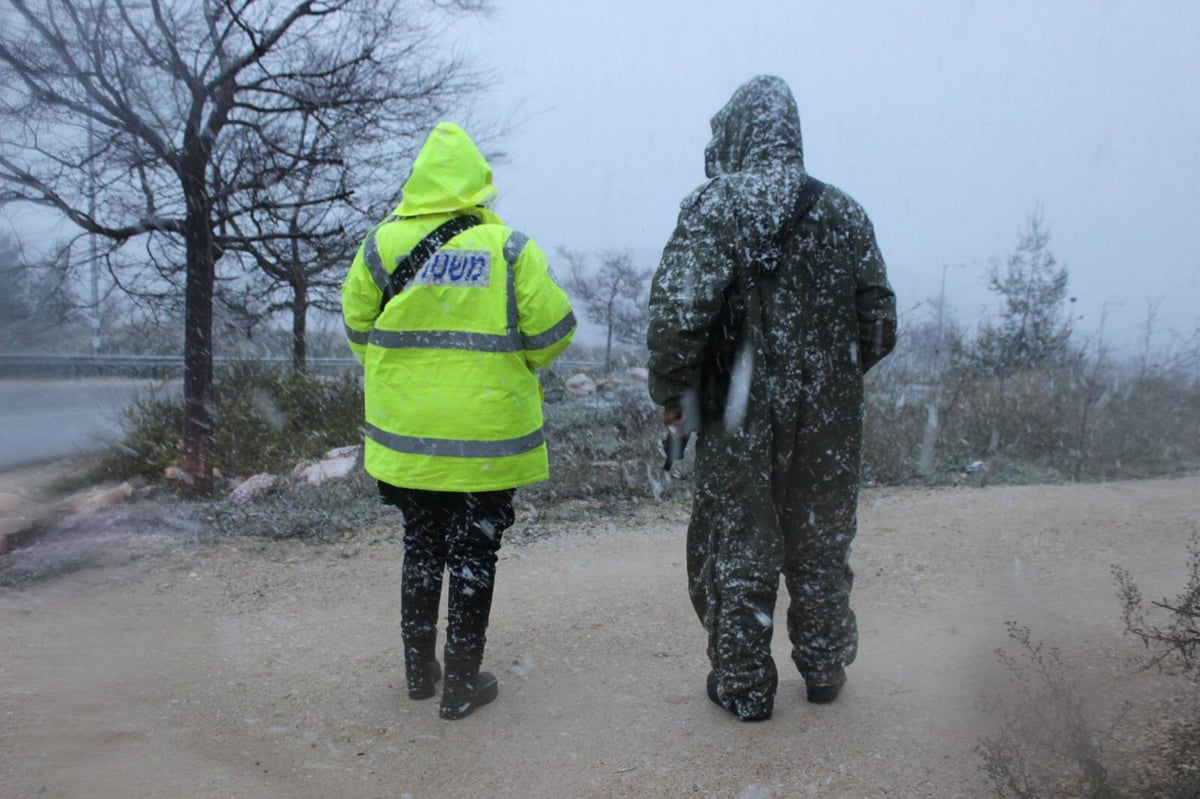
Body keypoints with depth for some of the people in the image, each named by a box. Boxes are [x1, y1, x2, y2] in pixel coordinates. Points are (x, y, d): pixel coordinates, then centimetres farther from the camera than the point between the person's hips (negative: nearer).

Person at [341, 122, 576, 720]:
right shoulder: (511, 250, -10)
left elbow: (358, 326, 5)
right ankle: (462, 684, 17)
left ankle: (419, 669, 30)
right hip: (486, 436, -3)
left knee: (420, 547, 19)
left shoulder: (382, 245, -4)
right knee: (473, 555, 9)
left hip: (407, 435, 3)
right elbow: (551, 334, -7)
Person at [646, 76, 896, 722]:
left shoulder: (714, 208, -11)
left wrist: (671, 390, -6)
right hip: (828, 416, 4)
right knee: (821, 543, 18)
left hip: (740, 414, -4)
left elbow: (678, 312, -20)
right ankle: (824, 669, 33)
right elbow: (879, 320, 6)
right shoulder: (843, 213, 3)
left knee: (737, 547, 10)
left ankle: (744, 685, 21)